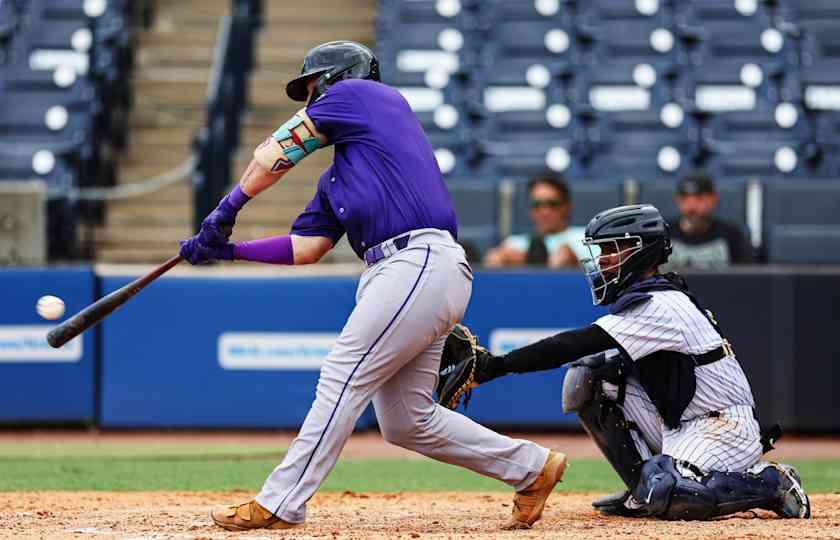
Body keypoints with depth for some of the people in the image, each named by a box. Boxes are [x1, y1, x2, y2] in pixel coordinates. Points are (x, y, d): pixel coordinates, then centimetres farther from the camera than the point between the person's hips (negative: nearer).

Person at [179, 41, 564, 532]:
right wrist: (226, 251, 18)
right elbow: (304, 248, 24)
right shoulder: (337, 177, 29)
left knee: (343, 377, -10)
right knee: (407, 421, 8)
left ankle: (280, 504, -9)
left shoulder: (360, 94, 7)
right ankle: (532, 467, 19)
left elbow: (271, 158, 6)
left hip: (420, 263, -9)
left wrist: (226, 213, 12)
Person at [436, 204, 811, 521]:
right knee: (585, 377, 0)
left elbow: (575, 345, -29)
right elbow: (581, 350, 8)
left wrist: (492, 365, -34)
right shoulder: (647, 297, 11)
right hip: (681, 426, 10)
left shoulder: (659, 305, -20)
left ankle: (767, 483, -11)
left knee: (663, 497, -34)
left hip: (724, 428, -10)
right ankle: (647, 490, 5)